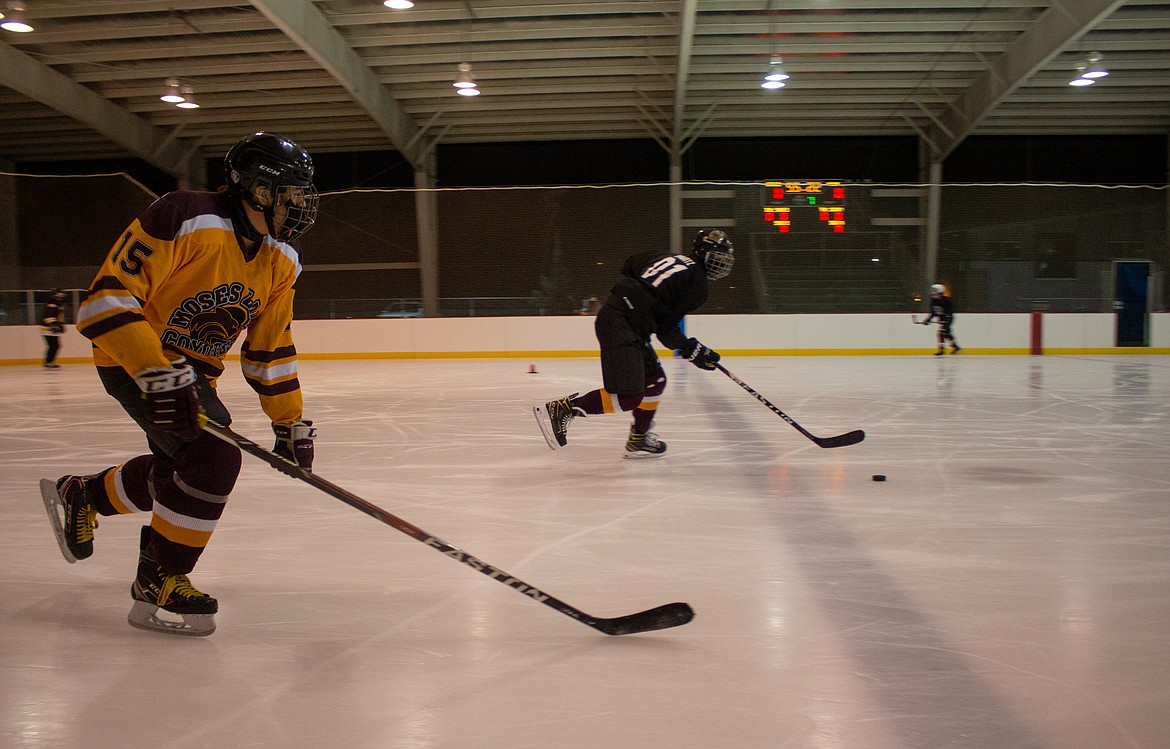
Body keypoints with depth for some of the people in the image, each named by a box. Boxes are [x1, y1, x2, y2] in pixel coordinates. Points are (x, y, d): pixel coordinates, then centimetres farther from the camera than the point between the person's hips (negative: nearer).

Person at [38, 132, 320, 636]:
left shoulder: (281, 259, -2)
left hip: (193, 368, 9)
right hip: (132, 360, -9)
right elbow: (108, 296, -28)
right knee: (214, 456, -22)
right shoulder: (184, 218, -26)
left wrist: (290, 423, 3)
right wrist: (158, 373, -36)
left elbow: (271, 348, 5)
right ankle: (158, 586, -6)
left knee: (180, 468, 15)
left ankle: (80, 496, 43)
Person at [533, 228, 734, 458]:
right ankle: (560, 409, -12)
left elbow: (630, 265, 24)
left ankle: (639, 439, 24)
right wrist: (694, 352, 3)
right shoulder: (697, 283, -5)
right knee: (627, 396, -13)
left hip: (611, 314, 10)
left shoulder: (670, 258, 19)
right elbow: (666, 329, -7)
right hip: (620, 327, -10)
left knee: (655, 381, 18)